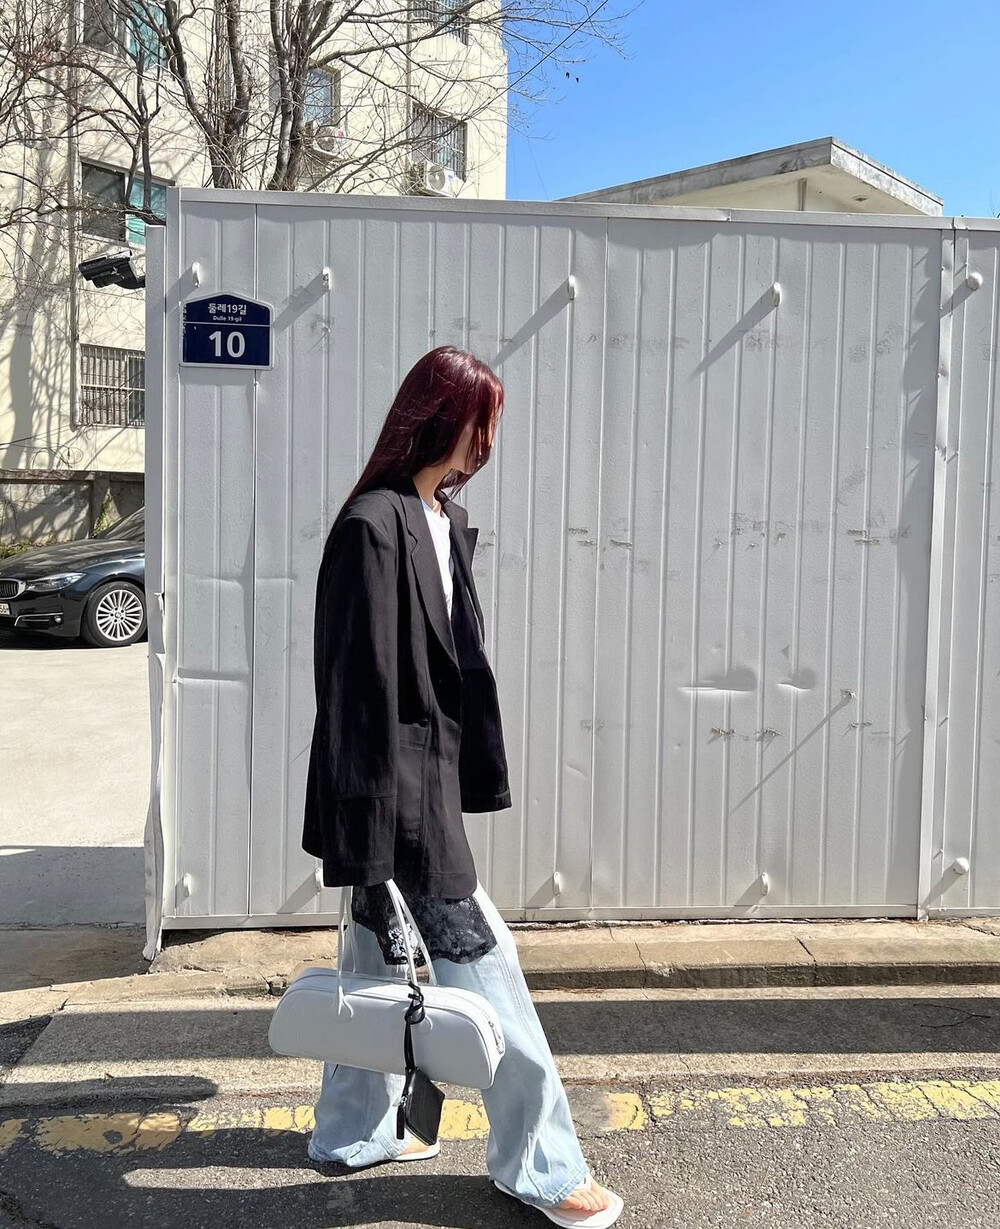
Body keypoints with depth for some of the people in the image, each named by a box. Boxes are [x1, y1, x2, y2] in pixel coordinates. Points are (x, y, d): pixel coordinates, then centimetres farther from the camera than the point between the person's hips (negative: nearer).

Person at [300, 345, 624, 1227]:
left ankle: (355, 1130, 40)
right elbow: (360, 678, -20)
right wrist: (372, 827, -17)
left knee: (381, 947, 20)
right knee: (479, 957, 2)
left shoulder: (446, 519, 9)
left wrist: (466, 768, 16)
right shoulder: (374, 527, -19)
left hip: (430, 771, 9)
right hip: (396, 782, -9)